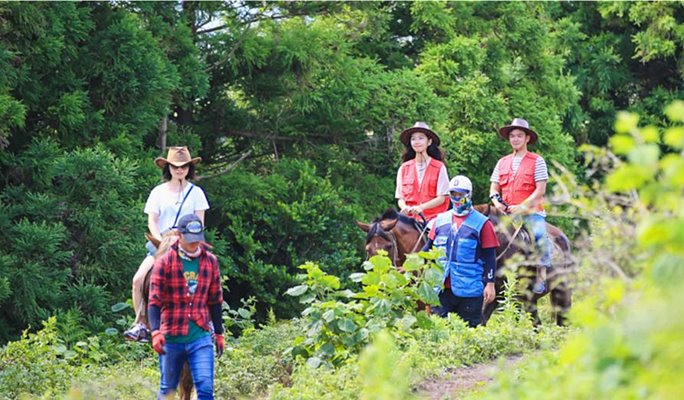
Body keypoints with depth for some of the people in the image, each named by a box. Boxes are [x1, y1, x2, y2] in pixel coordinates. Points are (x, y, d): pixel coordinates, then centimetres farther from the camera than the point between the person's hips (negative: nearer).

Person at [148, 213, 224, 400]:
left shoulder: (210, 261, 6)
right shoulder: (165, 262, -4)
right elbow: (154, 301, -8)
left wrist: (219, 333, 18)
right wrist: (155, 332, -21)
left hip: (201, 337, 2)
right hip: (171, 338, -2)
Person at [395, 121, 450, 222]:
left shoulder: (439, 168, 3)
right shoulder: (404, 168, 12)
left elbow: (441, 198, -1)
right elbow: (400, 198, 13)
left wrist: (421, 207, -16)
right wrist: (404, 207, -11)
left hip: (433, 217, -2)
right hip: (409, 217, 2)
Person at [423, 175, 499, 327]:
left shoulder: (482, 223, -2)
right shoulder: (440, 221, 10)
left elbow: (490, 257, -4)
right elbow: (428, 248, 17)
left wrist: (490, 284, -9)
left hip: (469, 290, -4)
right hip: (442, 288, 4)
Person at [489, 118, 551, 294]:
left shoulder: (537, 161, 2)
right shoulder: (502, 162, 16)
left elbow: (540, 191, -6)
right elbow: (494, 189, 15)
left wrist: (521, 207, -16)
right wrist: (497, 202, -8)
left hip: (531, 211, -4)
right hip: (506, 213, 5)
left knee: (540, 234, -31)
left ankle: (541, 275, -21)